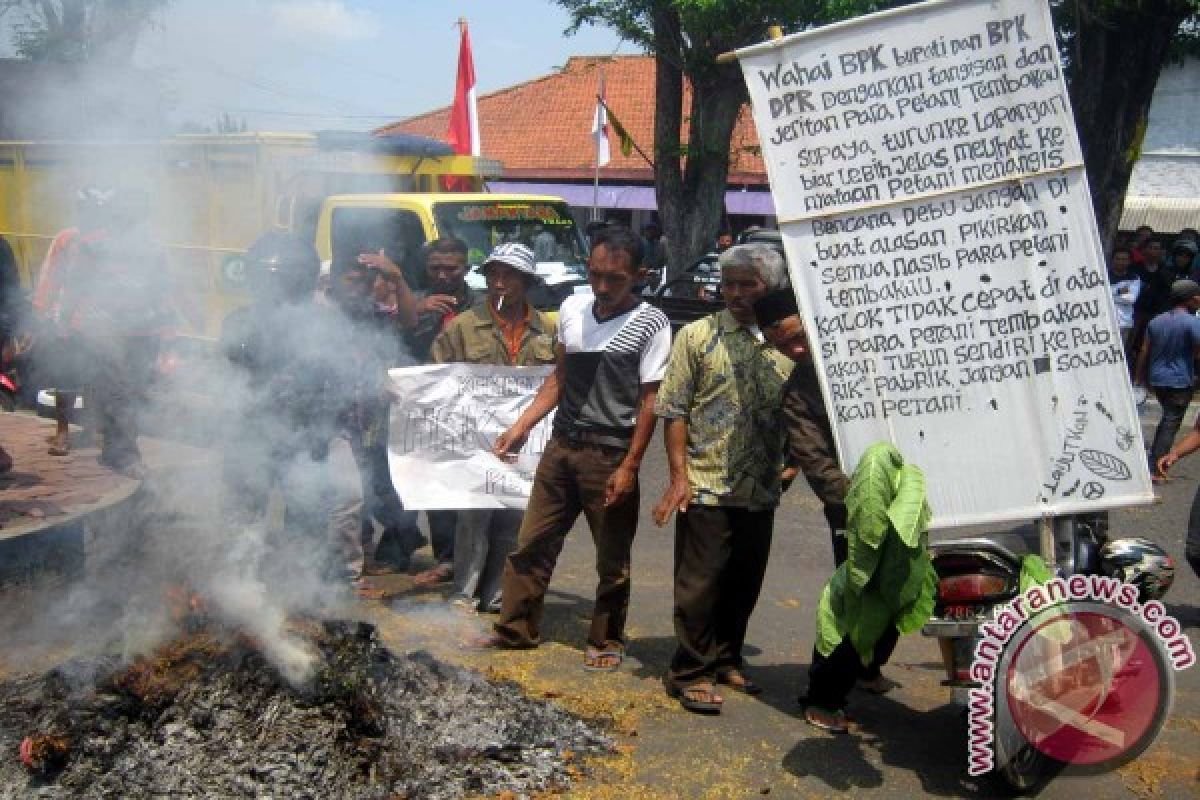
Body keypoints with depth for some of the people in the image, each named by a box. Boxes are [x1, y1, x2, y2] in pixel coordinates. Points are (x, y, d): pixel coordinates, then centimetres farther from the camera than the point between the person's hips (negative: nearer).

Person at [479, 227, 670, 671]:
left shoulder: (651, 325, -11)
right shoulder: (572, 309, 5)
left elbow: (649, 401, -11)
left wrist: (629, 467, -14)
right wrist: (520, 426, 7)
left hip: (609, 456, -5)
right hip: (561, 447, 5)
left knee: (612, 559, 8)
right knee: (532, 543, 11)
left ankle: (606, 641, 24)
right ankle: (516, 629, 25)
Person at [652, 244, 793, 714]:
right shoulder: (697, 336, -2)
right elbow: (674, 410, -4)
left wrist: (790, 463, 6)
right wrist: (679, 476, -10)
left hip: (760, 491, 4)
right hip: (706, 486, -4)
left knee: (745, 585, 14)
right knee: (700, 584, 1)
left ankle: (725, 660, 31)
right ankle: (690, 673, 14)